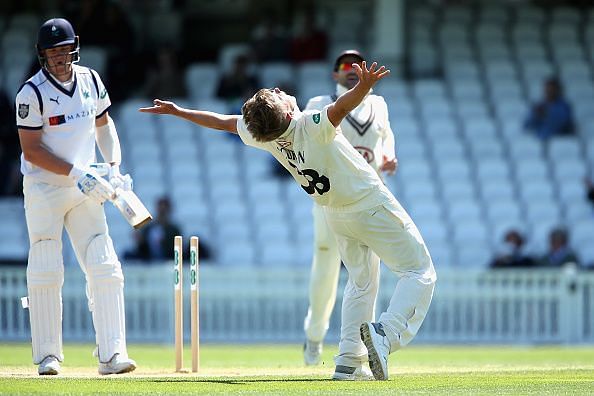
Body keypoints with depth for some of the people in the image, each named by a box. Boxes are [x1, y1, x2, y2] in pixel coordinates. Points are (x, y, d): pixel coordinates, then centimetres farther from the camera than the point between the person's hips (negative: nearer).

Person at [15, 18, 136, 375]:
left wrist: (114, 165, 3)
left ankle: (112, 354, -4)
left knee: (106, 271, -5)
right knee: (46, 273, -5)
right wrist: (75, 172, -22)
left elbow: (104, 124, 18)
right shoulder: (33, 92, -13)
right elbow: (31, 150, -15)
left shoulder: (91, 81, 3)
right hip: (44, 189, -4)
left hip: (85, 189, 4)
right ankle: (48, 356, 4)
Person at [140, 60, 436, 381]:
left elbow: (223, 122, -2)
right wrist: (362, 87, -70)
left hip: (335, 215, 7)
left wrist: (178, 111, 10)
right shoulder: (313, 127, -32)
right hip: (371, 204, -7)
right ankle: (386, 334, -26)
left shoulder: (262, 134, -15)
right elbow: (340, 107, -53)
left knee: (361, 282, 23)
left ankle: (348, 361, 15)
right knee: (420, 273, -2)